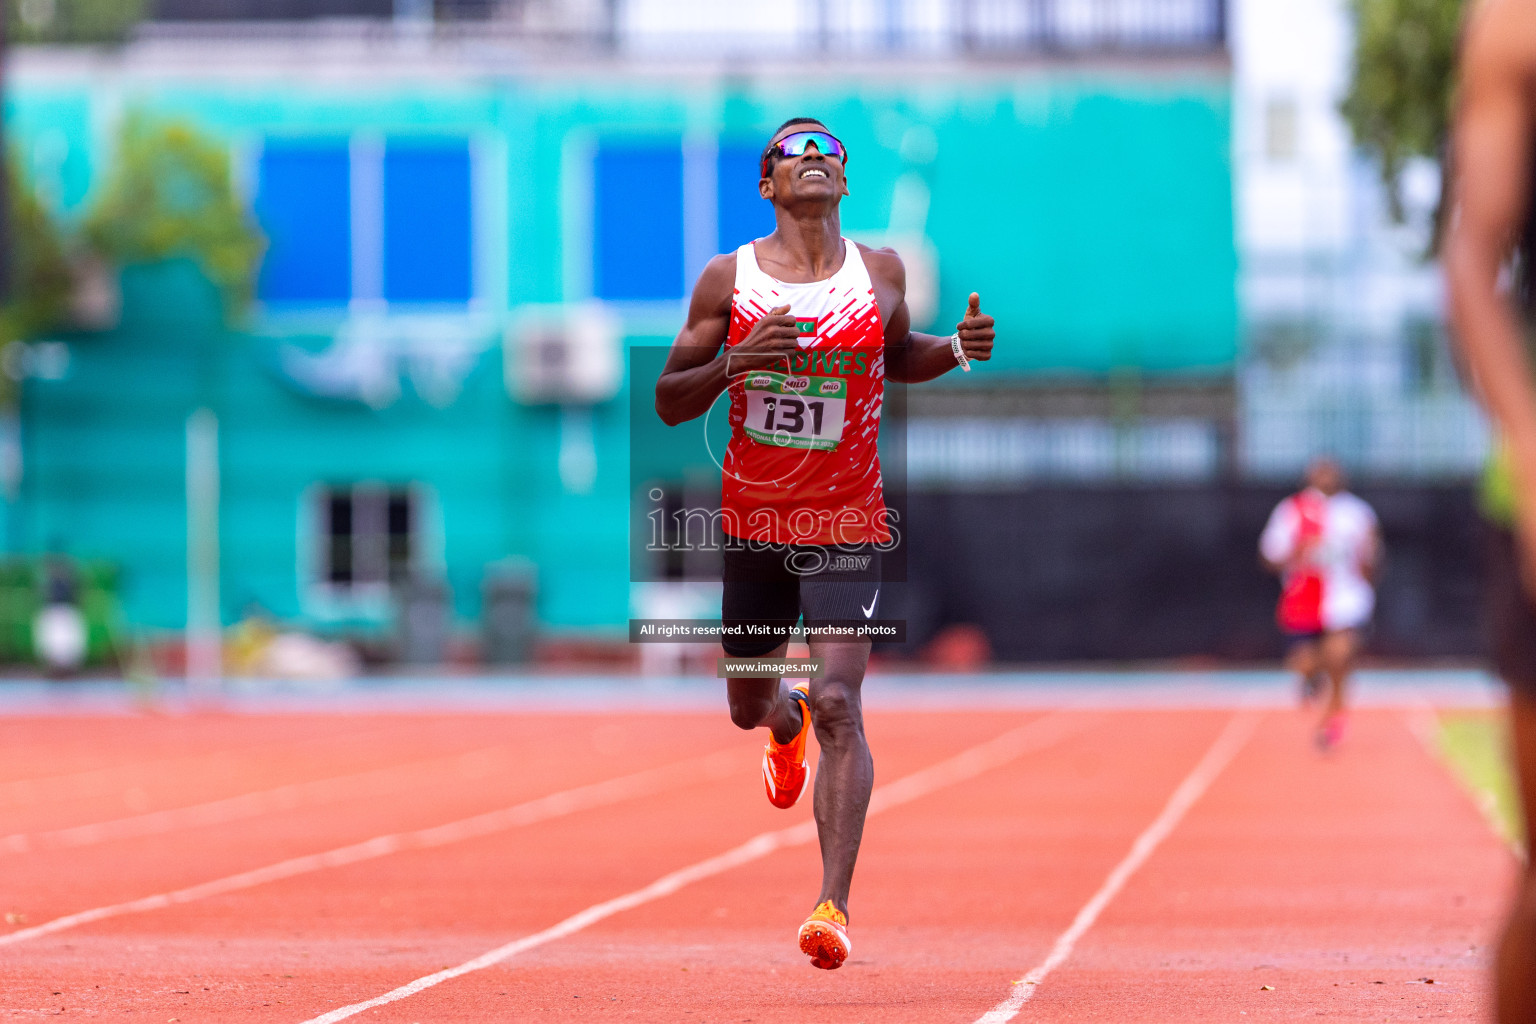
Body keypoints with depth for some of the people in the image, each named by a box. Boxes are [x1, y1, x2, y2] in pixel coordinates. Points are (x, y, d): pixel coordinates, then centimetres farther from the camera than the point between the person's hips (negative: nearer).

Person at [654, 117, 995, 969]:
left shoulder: (880, 272, 1)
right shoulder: (727, 279, -3)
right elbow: (668, 402, -2)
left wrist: (958, 350, -1)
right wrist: (733, 362, -21)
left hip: (846, 522, -1)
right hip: (751, 519, 1)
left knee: (838, 706, -16)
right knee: (747, 705, 16)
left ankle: (834, 904, -15)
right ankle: (786, 722, 56)